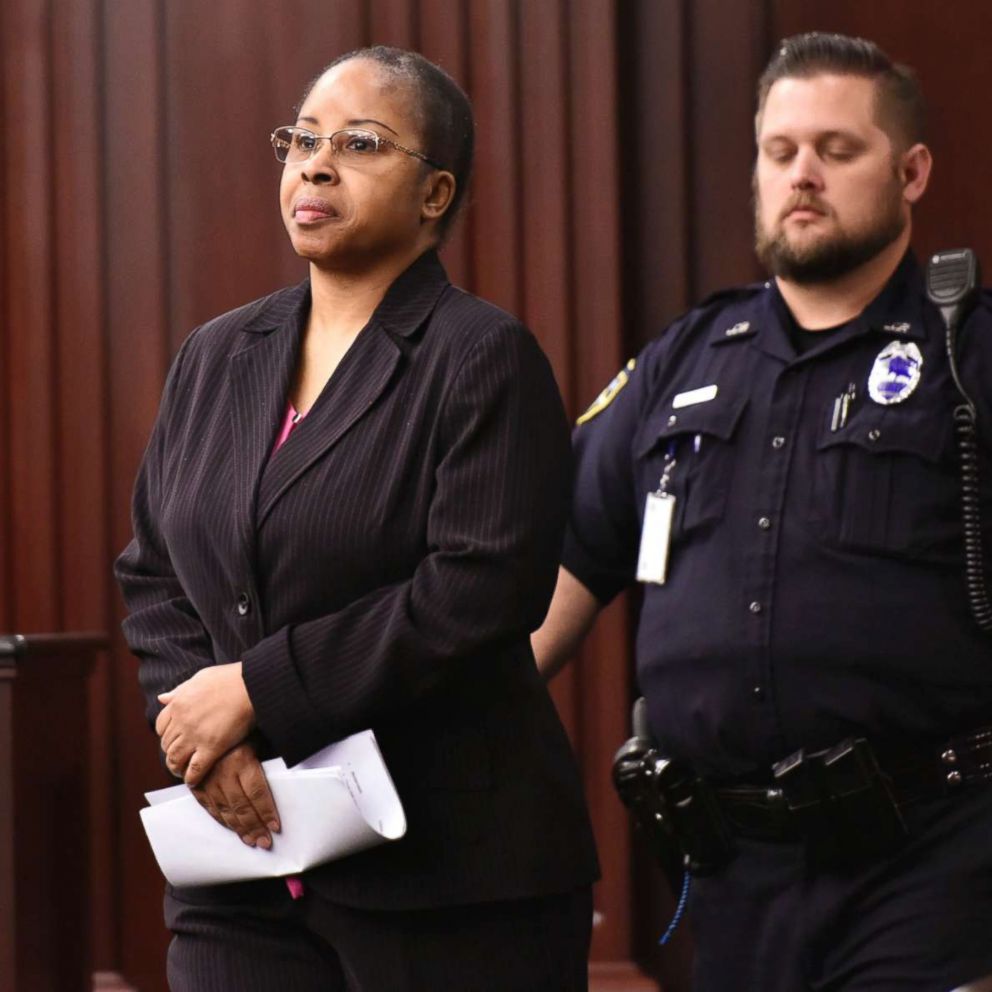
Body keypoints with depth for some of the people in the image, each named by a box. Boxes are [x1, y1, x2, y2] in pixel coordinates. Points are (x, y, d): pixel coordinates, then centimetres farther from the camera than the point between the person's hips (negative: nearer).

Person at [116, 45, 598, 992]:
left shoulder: (485, 361, -5)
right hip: (241, 857, 5)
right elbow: (152, 576, 13)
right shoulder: (214, 359, 13)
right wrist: (198, 730, -6)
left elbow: (475, 594, -16)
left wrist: (255, 691, -14)